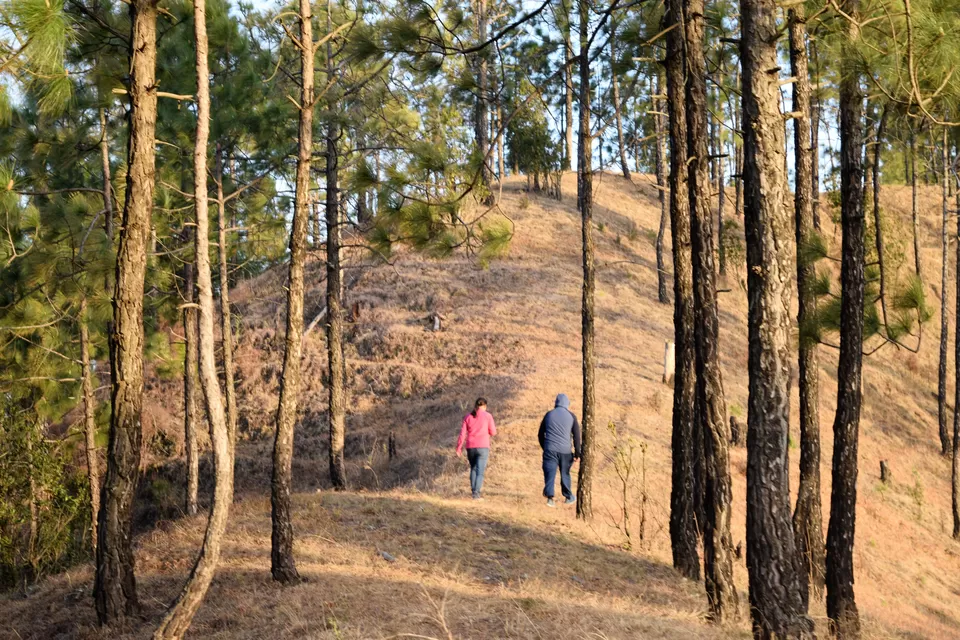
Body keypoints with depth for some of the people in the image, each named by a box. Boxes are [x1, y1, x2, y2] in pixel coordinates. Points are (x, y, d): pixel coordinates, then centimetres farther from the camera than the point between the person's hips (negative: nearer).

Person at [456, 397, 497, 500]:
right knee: (480, 471, -3)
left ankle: (474, 490, 16)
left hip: (470, 447, 3)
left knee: (473, 469, 20)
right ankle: (476, 493, -13)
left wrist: (459, 448, 5)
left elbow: (462, 434, 2)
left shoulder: (468, 417, 7)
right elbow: (493, 432, 3)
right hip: (483, 447, -3)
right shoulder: (487, 416, -1)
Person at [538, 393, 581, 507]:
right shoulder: (571, 416, 2)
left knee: (550, 473, -1)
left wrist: (544, 447, 27)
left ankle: (550, 497, -16)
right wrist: (577, 453, 4)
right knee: (565, 474, 14)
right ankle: (569, 497, 26)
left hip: (550, 449, 0)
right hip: (565, 450, 0)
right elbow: (576, 436, 0)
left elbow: (541, 434, 14)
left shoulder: (549, 414, 7)